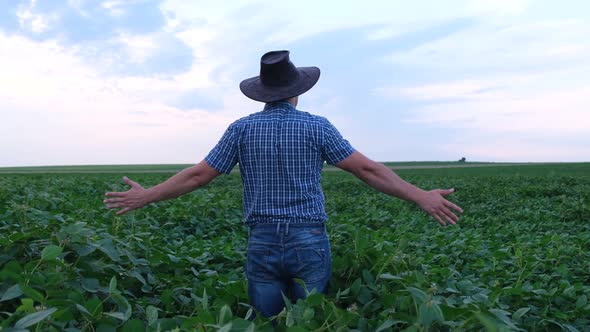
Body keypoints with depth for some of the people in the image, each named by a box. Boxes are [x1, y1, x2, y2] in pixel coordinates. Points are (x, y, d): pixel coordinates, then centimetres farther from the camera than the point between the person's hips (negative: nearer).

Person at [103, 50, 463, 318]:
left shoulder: (241, 128, 0)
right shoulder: (316, 126, -5)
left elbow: (197, 175, 2)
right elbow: (367, 168, -8)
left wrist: (145, 196, 14)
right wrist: (421, 196, -2)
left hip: (262, 244, 2)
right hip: (309, 244, -1)